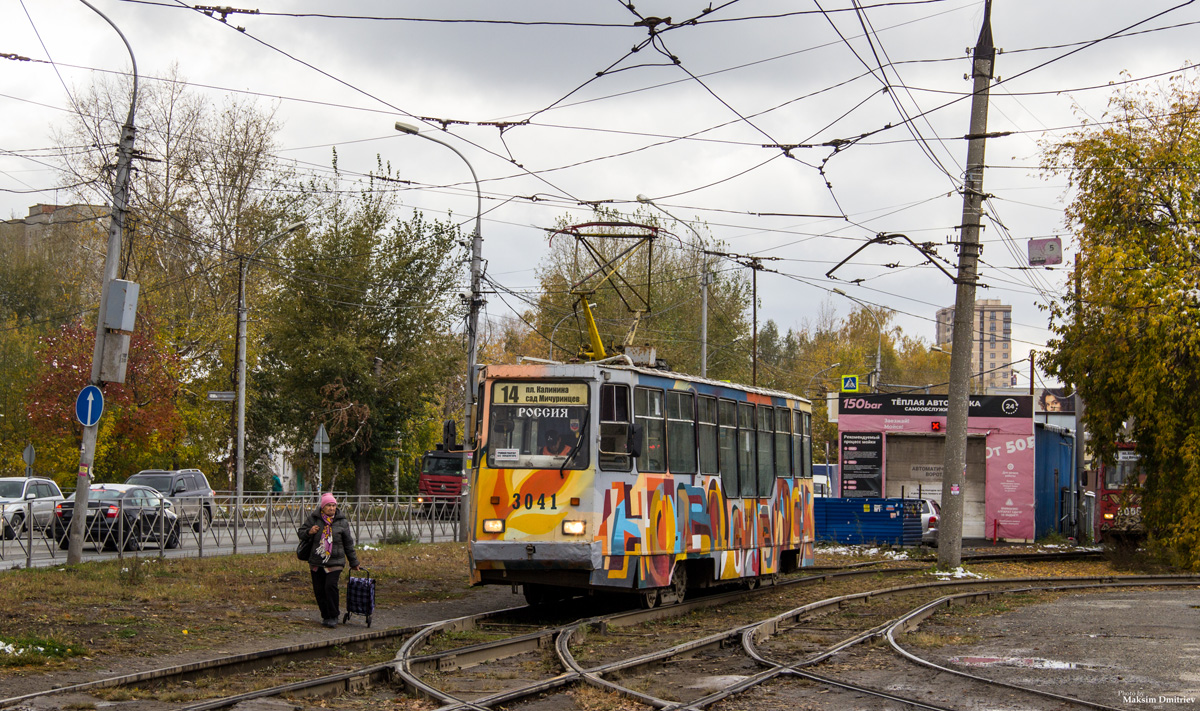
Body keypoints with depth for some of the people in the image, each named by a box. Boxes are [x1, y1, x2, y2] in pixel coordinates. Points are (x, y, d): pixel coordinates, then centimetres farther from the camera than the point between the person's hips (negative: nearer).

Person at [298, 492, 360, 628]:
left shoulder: (342, 521, 3)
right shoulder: (313, 518, 4)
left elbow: (348, 544, 9)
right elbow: (300, 533, 11)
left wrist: (354, 563, 13)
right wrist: (309, 532, -12)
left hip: (335, 561, -2)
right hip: (316, 561, 2)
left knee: (330, 586, -17)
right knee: (319, 589, 3)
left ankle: (333, 617, -5)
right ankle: (325, 616, 20)